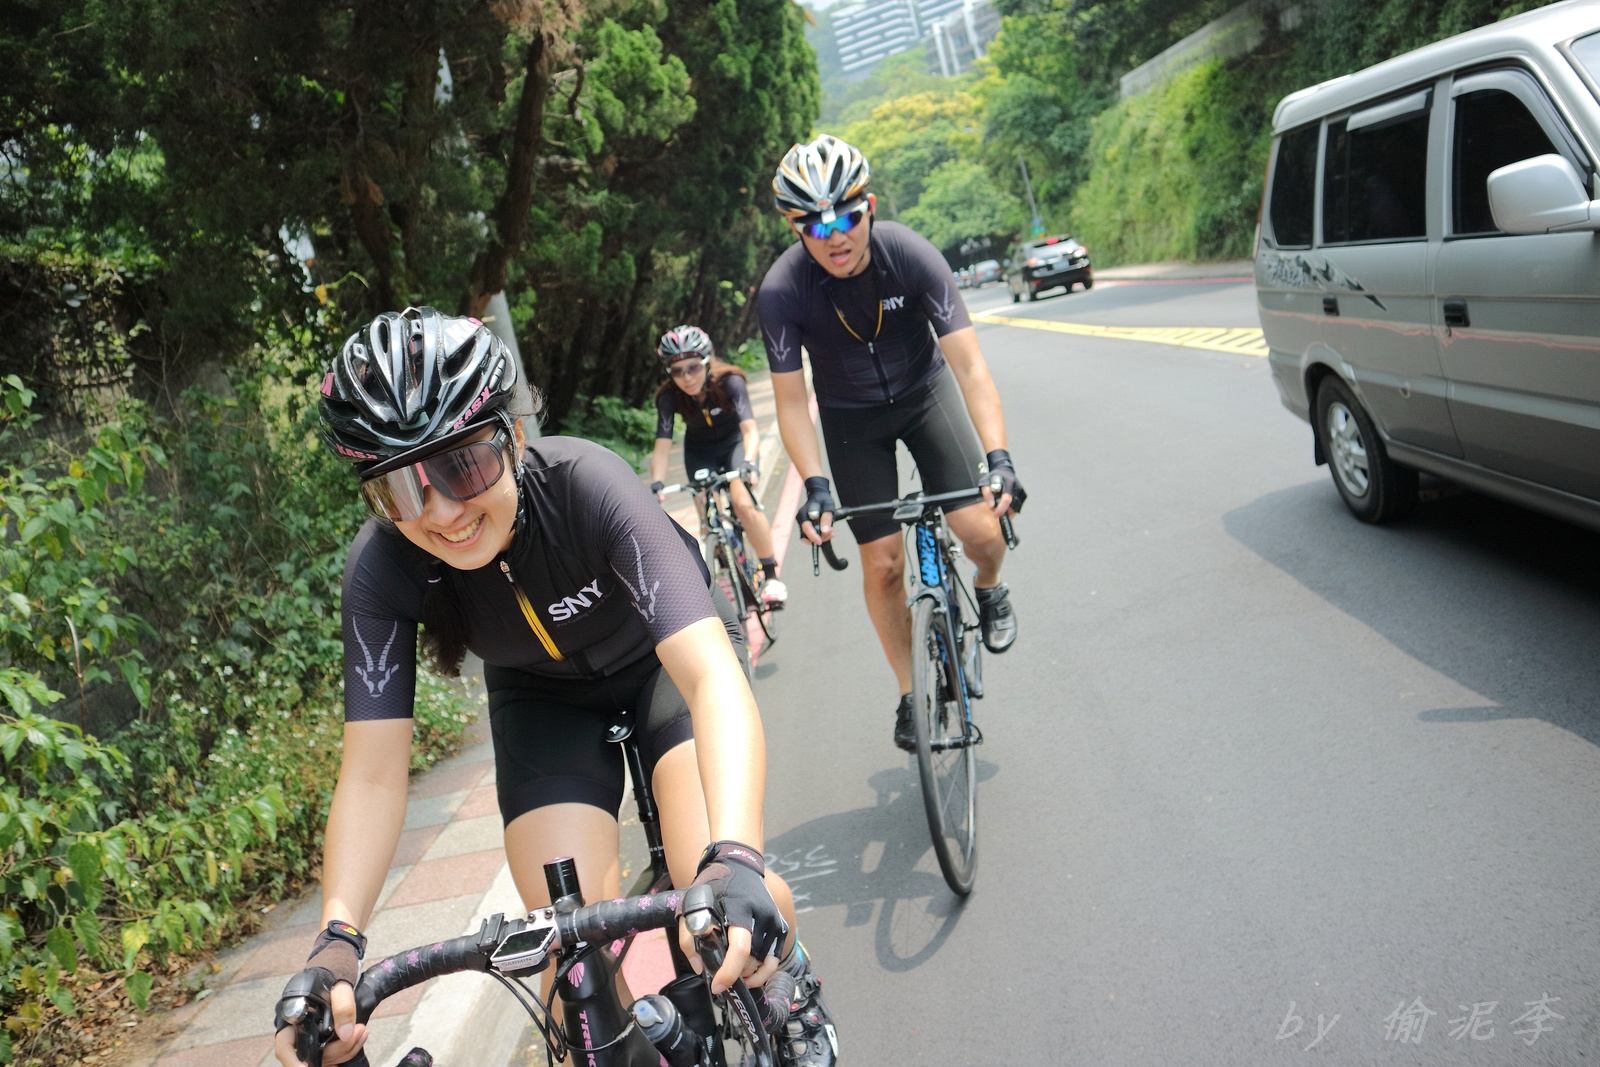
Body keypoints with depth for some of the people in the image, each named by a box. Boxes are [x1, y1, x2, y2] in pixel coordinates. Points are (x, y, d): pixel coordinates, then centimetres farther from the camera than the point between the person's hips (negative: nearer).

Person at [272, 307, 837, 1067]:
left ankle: (788, 977, 11)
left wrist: (734, 859, -61)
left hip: (660, 659, -2)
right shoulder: (381, 565, -28)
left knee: (722, 901, -23)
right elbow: (372, 772, -27)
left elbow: (711, 673, -46)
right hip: (545, 698, 2)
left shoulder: (583, 483, -37)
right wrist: (335, 941, -42)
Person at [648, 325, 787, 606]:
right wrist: (656, 484, -48)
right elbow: (662, 444, -31)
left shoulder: (729, 382, -31)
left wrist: (749, 464, -58)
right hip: (700, 451, 3)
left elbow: (750, 429, -40)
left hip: (734, 443, -3)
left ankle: (770, 574, -11)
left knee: (743, 503, -24)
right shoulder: (669, 396, -25)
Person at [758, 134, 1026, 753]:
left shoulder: (911, 256, -27)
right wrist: (814, 485, -33)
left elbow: (969, 365, -29)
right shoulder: (781, 290, -26)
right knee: (882, 563, -3)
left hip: (924, 390, 0)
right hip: (851, 417, 0)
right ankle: (911, 694, 18)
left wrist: (998, 459, -40)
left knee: (981, 531, -16)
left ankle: (989, 589, 22)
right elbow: (790, 401, -20)